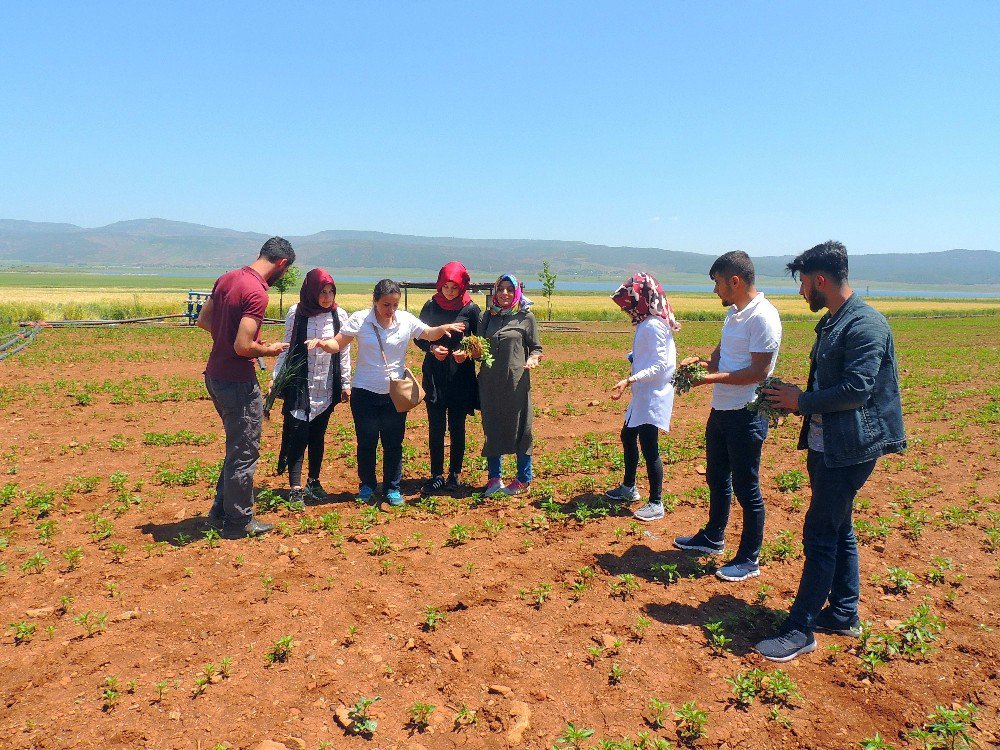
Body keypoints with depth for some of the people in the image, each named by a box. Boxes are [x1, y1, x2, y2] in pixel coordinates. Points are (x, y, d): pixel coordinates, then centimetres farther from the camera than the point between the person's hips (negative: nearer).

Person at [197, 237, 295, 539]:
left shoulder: (226, 279, 6)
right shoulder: (257, 293, -22)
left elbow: (203, 320, 16)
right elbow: (243, 347, -25)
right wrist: (269, 350, -7)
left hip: (215, 375, 9)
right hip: (238, 383, -9)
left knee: (237, 447, 23)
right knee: (244, 453, 5)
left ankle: (221, 510, 33)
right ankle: (239, 521, 18)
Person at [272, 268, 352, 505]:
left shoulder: (339, 315, 0)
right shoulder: (296, 313, -4)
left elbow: (344, 351, 5)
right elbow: (286, 348, 3)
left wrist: (346, 383, 4)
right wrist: (275, 378, -1)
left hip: (327, 387, 2)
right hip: (299, 385, -2)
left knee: (318, 434, 10)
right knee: (297, 434, -5)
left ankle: (314, 482, 23)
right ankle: (295, 487, -1)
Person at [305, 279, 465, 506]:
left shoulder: (406, 320, -3)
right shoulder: (359, 320, -8)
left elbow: (429, 334, 8)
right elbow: (337, 344, -7)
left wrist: (443, 328, -14)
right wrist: (322, 343, -29)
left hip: (395, 393, 1)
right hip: (365, 393, -1)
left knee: (393, 443, 7)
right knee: (366, 442, 8)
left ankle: (392, 488, 23)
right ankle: (367, 486, 28)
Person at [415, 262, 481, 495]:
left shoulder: (471, 309, -3)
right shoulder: (430, 306, 1)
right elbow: (418, 337, 7)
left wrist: (467, 353, -17)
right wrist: (432, 348, -12)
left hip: (461, 377, -1)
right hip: (434, 376, 1)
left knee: (457, 427, 7)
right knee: (436, 427, 3)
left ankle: (455, 474, 21)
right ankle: (436, 475, 14)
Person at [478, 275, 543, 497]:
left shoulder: (526, 317, 0)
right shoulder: (488, 316, 11)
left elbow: (536, 348, 3)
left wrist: (533, 359, -18)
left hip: (516, 381, -4)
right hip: (490, 381, 4)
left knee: (519, 429, 2)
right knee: (492, 428, 8)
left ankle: (524, 480, 15)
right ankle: (494, 478, 20)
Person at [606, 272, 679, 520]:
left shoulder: (652, 326, -19)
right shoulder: (647, 323, 11)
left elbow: (659, 366, -24)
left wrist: (629, 380, -31)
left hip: (652, 395, -11)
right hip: (643, 395, 11)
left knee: (648, 447, -5)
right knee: (628, 437, 21)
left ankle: (656, 504, 6)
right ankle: (629, 488, 37)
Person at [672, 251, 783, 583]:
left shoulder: (763, 317, -19)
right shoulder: (734, 312, 10)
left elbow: (759, 371, -22)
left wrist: (713, 377, -22)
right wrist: (702, 363, -1)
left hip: (747, 415, -9)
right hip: (721, 409, 9)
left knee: (746, 487, 3)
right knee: (716, 478, 22)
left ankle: (749, 559, 18)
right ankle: (712, 538, 40)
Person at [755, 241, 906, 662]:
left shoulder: (865, 325, -18)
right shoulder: (830, 323, 13)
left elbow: (856, 390, -25)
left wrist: (801, 401, -15)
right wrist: (796, 400, 3)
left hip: (849, 449, -10)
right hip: (825, 444, 10)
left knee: (820, 536, -4)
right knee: (838, 531, 17)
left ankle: (800, 630, 5)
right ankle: (844, 615, 30)